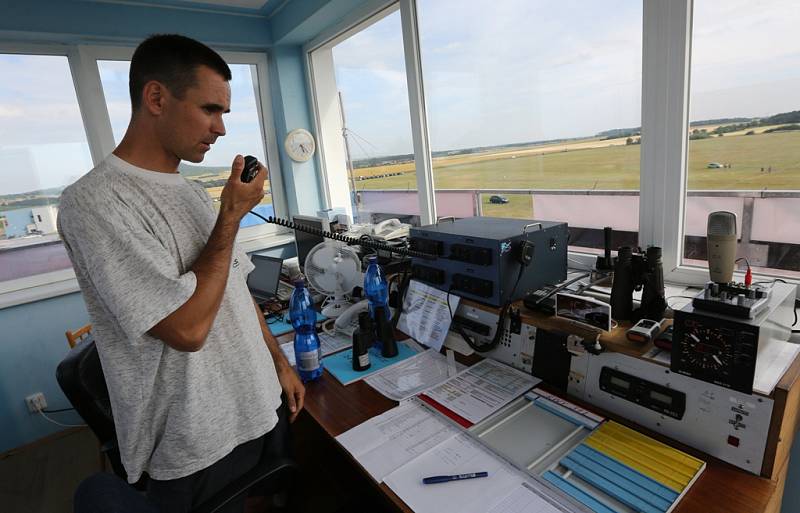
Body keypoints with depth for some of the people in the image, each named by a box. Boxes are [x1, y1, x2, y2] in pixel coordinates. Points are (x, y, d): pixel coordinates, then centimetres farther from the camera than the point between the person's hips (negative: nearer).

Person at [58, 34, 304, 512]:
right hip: (198, 452, -7)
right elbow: (187, 327, -27)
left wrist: (279, 360, 10)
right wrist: (232, 216, -18)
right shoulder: (95, 202, -20)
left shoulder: (192, 191, 5)